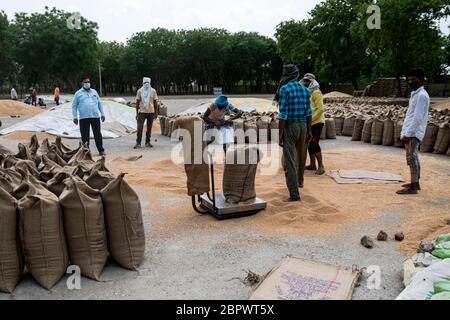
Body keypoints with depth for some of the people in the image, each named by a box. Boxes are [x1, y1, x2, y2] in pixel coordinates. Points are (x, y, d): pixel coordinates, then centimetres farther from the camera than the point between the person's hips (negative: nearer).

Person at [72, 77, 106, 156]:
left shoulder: (94, 92, 17)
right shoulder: (78, 93, 8)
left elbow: (99, 103, 21)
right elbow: (74, 106, 7)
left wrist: (102, 114, 13)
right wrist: (75, 117, -2)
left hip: (95, 117, 2)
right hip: (83, 118, -2)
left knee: (98, 134, 3)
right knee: (85, 136, 1)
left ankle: (101, 150, 9)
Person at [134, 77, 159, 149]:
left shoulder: (153, 91, 3)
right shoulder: (140, 91, 3)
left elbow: (155, 102, 6)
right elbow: (137, 102, 5)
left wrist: (156, 112, 3)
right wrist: (137, 113, 2)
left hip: (151, 112, 1)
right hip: (142, 112, -1)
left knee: (149, 128, 7)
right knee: (140, 128, -7)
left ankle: (148, 142, 18)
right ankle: (138, 143, -2)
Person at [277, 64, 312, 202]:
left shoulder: (284, 89, -12)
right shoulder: (305, 89, 7)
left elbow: (283, 113, -17)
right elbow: (308, 112, 7)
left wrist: (280, 134, -14)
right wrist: (309, 131, 13)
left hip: (289, 126, -6)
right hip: (303, 126, 7)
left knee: (289, 161, -6)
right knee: (301, 155, 25)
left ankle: (294, 194, -10)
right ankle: (300, 181, 47)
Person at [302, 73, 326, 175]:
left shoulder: (316, 92, -10)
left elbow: (320, 109, -17)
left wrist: (310, 119, -19)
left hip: (317, 122, -9)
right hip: (310, 123, 9)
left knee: (314, 143, -13)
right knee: (309, 144, 12)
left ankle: (321, 166, -7)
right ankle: (312, 165, 21)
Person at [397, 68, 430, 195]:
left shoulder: (421, 95, -13)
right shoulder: (415, 94, 17)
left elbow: (417, 117, -20)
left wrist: (407, 134, -21)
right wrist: (404, 133, 17)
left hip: (414, 133, -10)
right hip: (410, 132, 10)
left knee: (412, 158, -9)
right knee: (413, 158, 15)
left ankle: (413, 187, -6)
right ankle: (415, 183, 25)